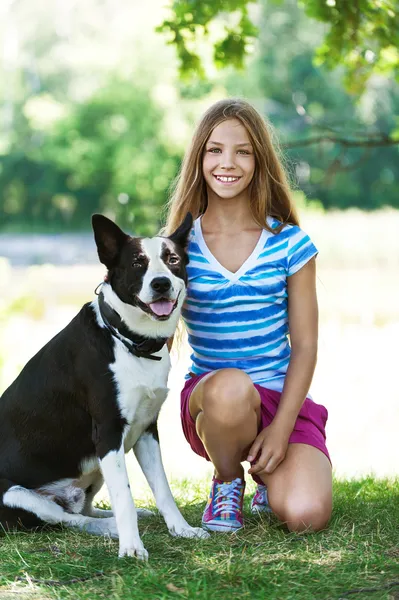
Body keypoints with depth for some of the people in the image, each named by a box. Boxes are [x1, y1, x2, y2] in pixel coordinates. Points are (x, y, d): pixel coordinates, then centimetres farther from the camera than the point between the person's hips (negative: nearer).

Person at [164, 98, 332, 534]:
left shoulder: (288, 243, 0)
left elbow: (304, 345, -2)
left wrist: (281, 428, -12)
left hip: (283, 400, 1)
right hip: (208, 400, -1)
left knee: (306, 514, -24)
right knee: (230, 386, -39)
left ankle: (267, 471, 16)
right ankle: (227, 480, -4)